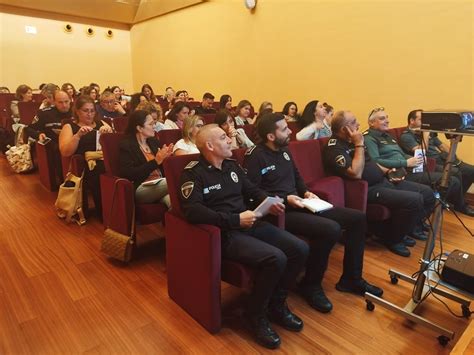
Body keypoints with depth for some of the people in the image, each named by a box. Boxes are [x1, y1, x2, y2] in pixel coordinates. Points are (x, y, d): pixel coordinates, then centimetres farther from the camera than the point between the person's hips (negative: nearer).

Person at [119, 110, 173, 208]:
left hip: (160, 184, 6)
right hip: (140, 188, -5)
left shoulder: (153, 141, 18)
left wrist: (165, 157, -1)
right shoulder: (126, 145, -2)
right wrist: (156, 161, -17)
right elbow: (130, 175, -15)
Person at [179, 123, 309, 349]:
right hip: (225, 233, -8)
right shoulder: (193, 173, -8)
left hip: (249, 224, 8)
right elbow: (193, 212, -22)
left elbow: (252, 189, 24)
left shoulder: (231, 165, 16)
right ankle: (256, 313, -1)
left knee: (300, 249, -6)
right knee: (276, 258, -28)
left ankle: (276, 304, 15)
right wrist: (236, 219, -24)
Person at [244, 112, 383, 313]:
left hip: (298, 205, 9)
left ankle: (351, 278, 15)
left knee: (357, 218, 3)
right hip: (279, 211, -9)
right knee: (331, 229, -31)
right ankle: (311, 285, -7)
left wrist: (306, 192, 5)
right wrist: (285, 199, -21)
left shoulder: (284, 150, 15)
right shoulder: (255, 156, -11)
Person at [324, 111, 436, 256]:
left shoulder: (351, 141, 13)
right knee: (414, 200, -24)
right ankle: (393, 238, -2)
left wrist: (387, 171, 10)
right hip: (369, 189, -10)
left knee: (427, 193, 6)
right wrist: (359, 144, -20)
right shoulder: (334, 148, -17)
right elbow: (356, 174, -28)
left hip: (383, 181, 10)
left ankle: (407, 228, 25)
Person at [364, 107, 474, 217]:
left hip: (407, 169, 9)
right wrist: (406, 163, -18)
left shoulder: (387, 135, 22)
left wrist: (413, 159, 3)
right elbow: (375, 162, -22)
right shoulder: (369, 138, -8)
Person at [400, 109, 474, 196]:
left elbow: (442, 145, 24)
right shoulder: (406, 136, -8)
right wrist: (425, 134, -15)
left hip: (443, 159, 9)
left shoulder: (428, 131, 19)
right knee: (455, 173, -30)